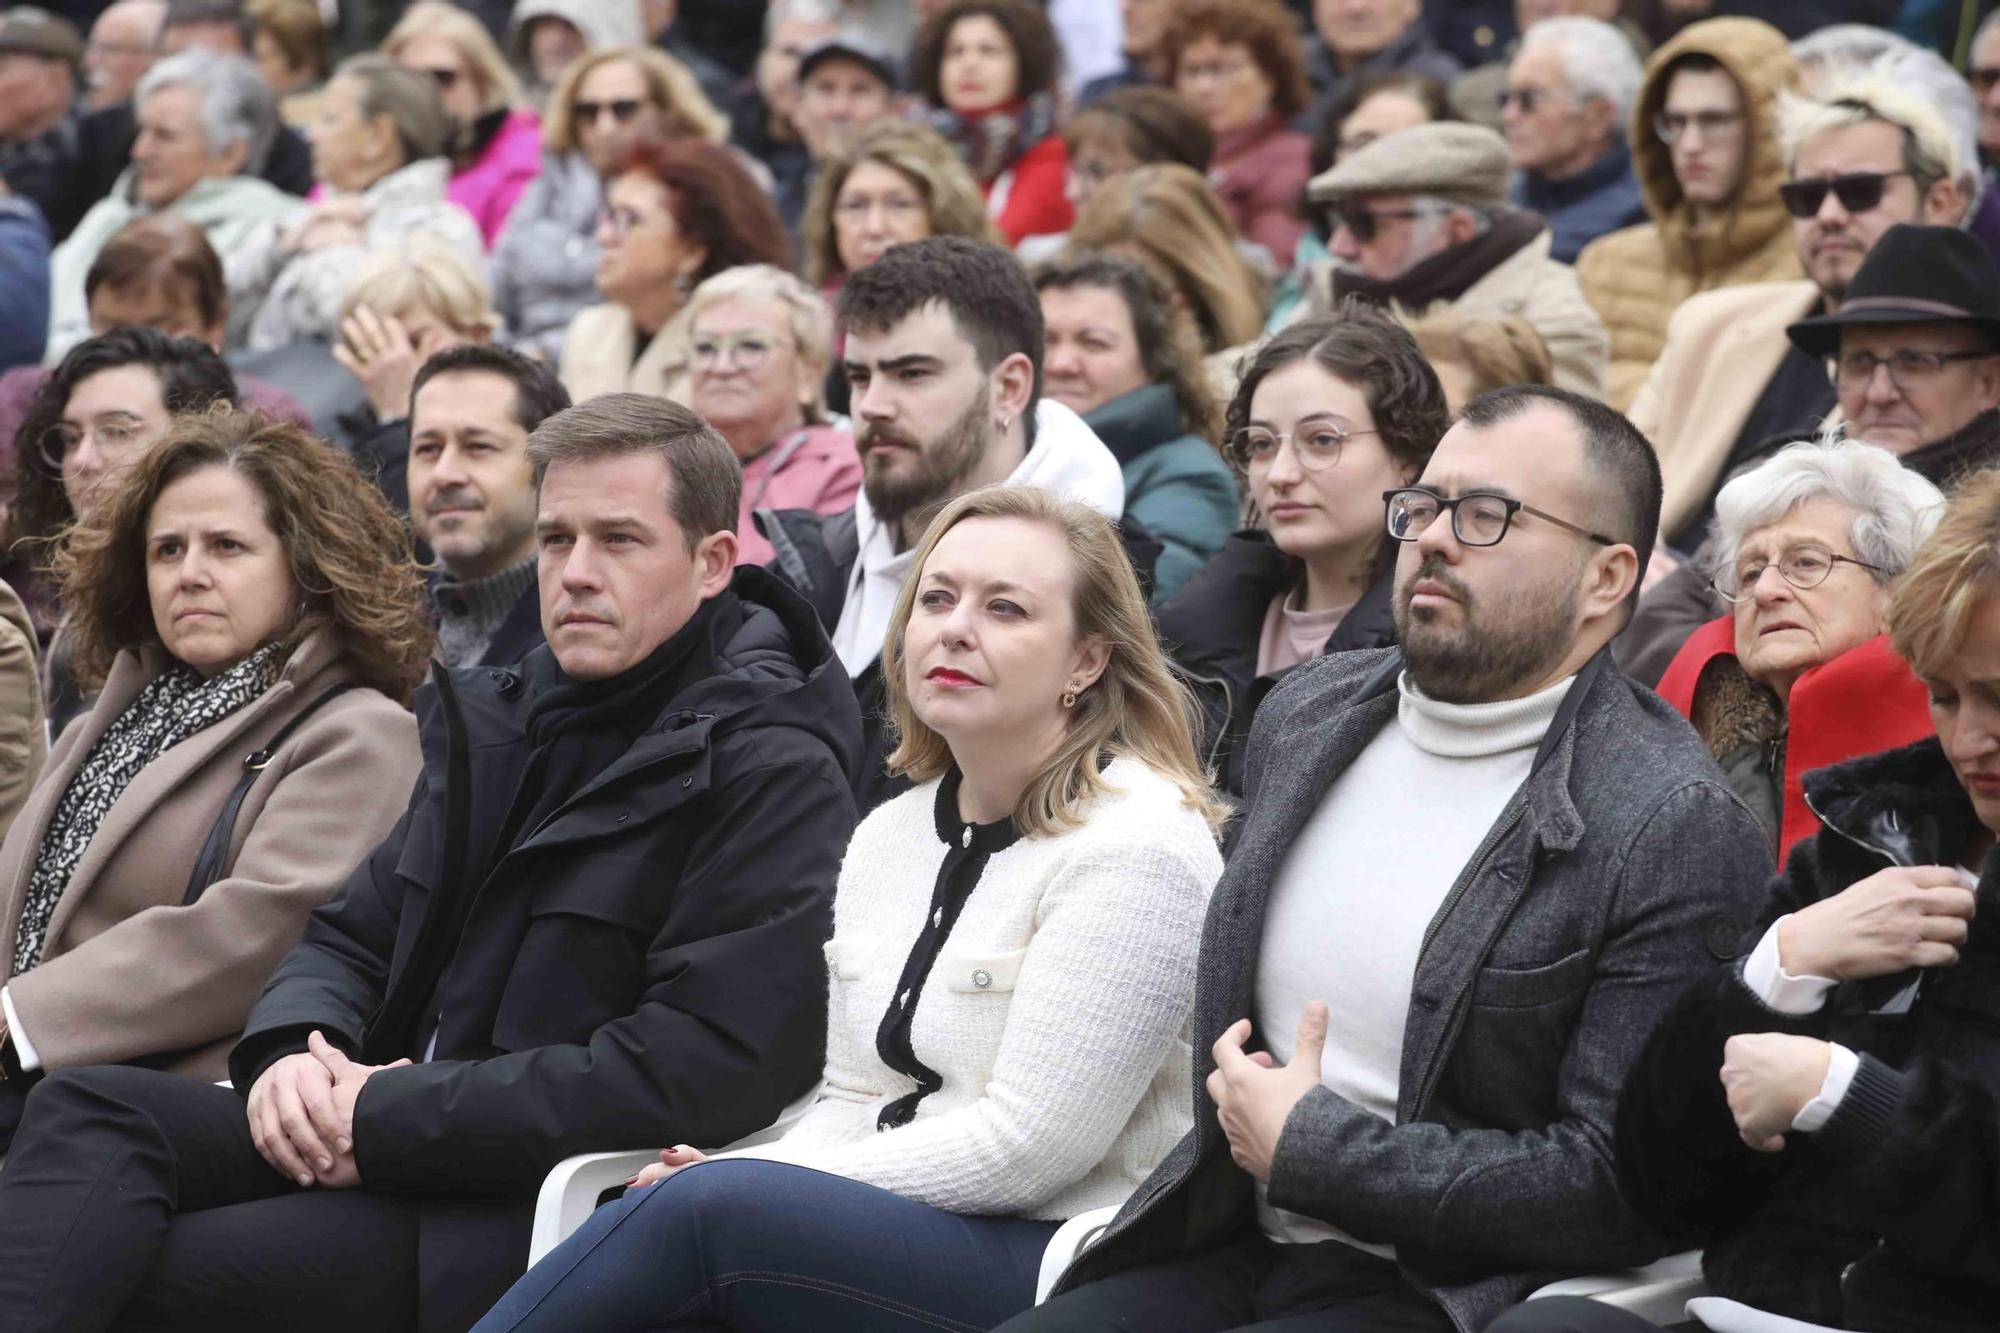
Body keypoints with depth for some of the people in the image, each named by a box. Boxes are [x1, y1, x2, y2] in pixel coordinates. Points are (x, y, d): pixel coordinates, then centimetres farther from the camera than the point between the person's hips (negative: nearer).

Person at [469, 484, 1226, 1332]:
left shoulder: (1138, 846, -11)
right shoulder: (889, 836, 14)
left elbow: (1027, 1147, -17)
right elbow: (853, 1102, 15)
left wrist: (766, 1189, -15)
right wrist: (749, 1177, -8)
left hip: (1061, 1264, -7)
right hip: (899, 1232, 7)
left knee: (706, 1208, -27)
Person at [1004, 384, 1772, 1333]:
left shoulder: (1676, 833, -12)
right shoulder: (1307, 714, 10)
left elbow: (1621, 1188, -16)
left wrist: (1306, 1149, -12)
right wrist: (1244, 1111, 7)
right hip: (1236, 1246, 7)